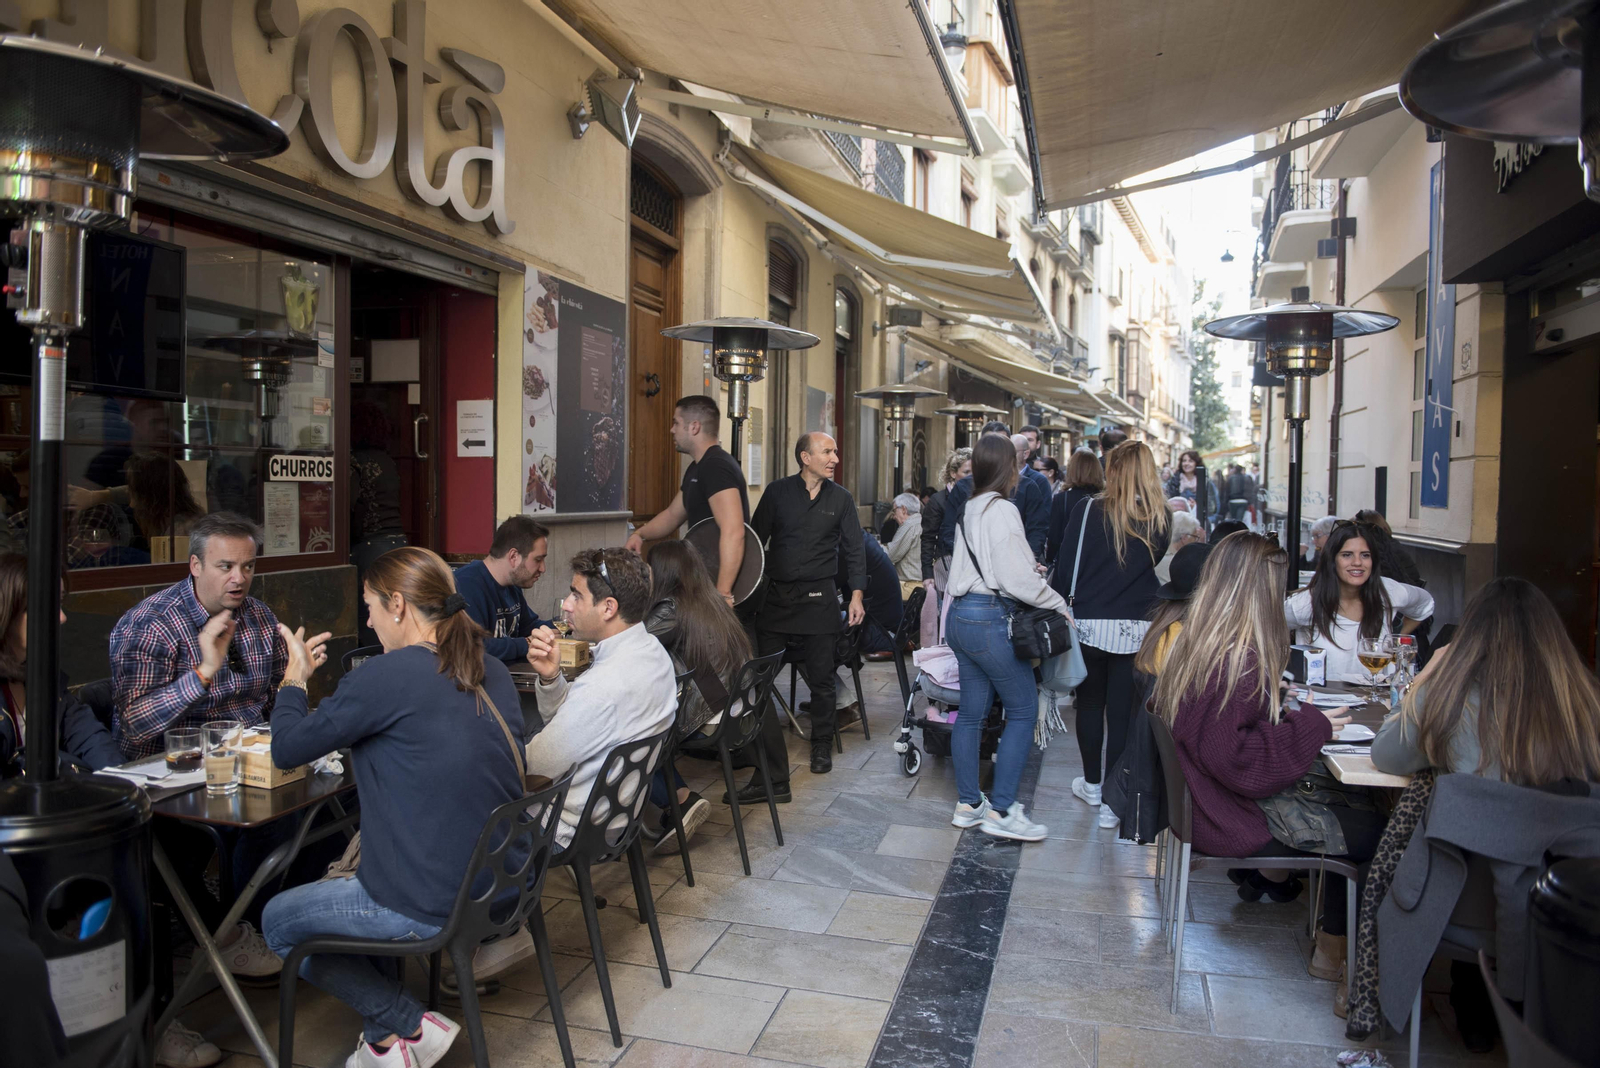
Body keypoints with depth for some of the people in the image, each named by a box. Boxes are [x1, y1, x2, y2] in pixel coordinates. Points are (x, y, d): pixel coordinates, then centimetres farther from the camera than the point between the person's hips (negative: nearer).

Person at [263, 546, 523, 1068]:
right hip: (499, 887, 8)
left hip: (432, 908, -8)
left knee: (277, 921, 19)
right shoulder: (493, 672, 4)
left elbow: (287, 750, -8)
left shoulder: (389, 675, -20)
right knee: (352, 887, 32)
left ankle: (410, 1026, 13)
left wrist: (295, 679, 8)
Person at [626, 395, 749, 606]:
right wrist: (640, 534, 8)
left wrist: (722, 594, -35)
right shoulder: (697, 468, 12)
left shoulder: (716, 466, -20)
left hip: (722, 581, -9)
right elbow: (673, 514, 24)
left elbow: (733, 532, -31)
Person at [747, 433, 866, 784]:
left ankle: (822, 747, 33)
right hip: (776, 596, -1)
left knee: (821, 679, 9)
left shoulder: (841, 498, 7)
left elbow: (854, 549, 8)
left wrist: (857, 594, -1)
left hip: (819, 598, 1)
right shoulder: (777, 492, 4)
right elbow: (755, 541, 6)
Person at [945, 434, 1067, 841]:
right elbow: (1016, 578, -17)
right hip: (990, 619, -9)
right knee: (1023, 709, 0)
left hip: (962, 614, 9)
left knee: (972, 712, 12)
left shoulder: (970, 510, 13)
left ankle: (968, 804, 20)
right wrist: (1058, 603, -4)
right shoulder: (1002, 510, -14)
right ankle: (1001, 810, 1)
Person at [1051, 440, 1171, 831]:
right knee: (1122, 711, 5)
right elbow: (1154, 560, 12)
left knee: (1090, 703, 16)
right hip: (1138, 628, 1)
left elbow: (1066, 566, -7)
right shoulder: (1160, 518, -2)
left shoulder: (1088, 510, -8)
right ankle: (1113, 801, 11)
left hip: (1090, 623, -1)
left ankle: (1091, 783, 32)